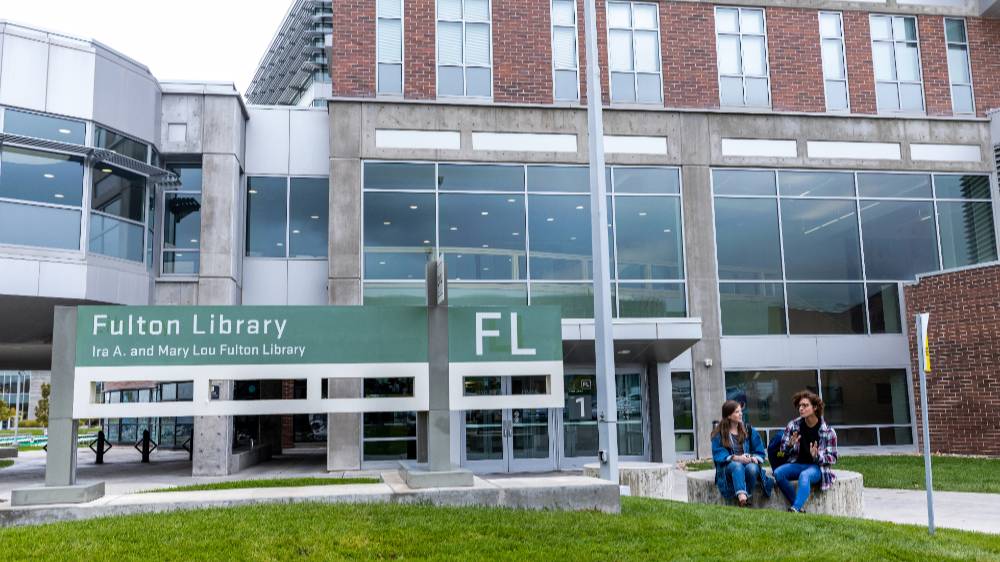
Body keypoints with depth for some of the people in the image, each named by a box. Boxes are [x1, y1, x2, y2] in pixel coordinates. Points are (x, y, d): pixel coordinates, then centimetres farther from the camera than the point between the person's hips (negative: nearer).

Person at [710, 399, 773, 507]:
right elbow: (718, 454, -7)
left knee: (752, 468, -33)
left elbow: (760, 452, 9)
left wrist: (753, 458, -14)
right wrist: (736, 458, -22)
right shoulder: (719, 434, 4)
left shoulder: (748, 431, 12)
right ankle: (742, 497, -55)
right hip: (728, 467, -2)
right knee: (737, 466, -37)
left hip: (748, 463, 2)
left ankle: (748, 496, -27)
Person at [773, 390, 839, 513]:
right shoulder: (793, 425, 3)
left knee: (804, 475, -38)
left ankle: (795, 508, -47)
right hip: (798, 464, 4)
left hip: (817, 467, -4)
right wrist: (790, 444, -14)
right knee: (778, 473, -25)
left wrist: (817, 456, -23)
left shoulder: (827, 431, -6)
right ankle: (799, 507, -20)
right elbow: (783, 450, 9)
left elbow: (833, 458, -3)